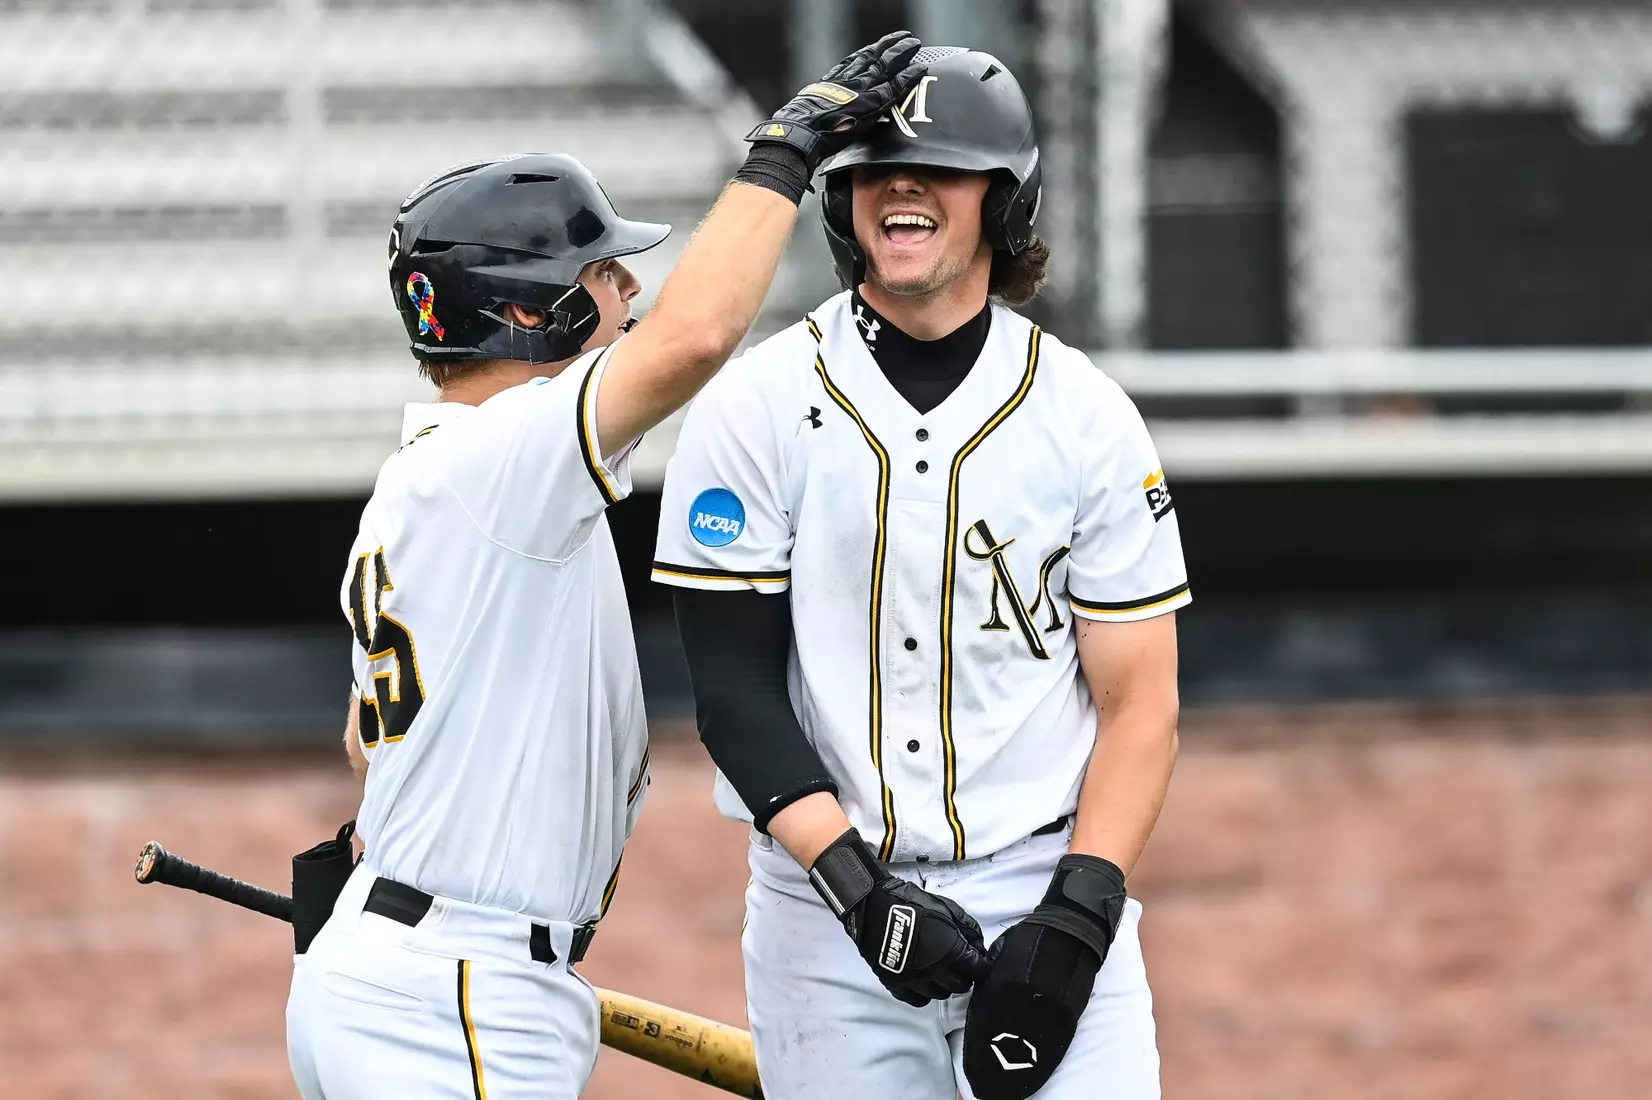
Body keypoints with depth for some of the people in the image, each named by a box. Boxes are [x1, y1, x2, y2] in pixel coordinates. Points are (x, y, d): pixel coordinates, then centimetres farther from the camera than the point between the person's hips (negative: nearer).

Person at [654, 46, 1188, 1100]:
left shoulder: (1087, 416, 3)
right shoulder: (752, 409, 0)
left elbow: (1140, 701, 2)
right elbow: (736, 687, -4)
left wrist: (1075, 922, -12)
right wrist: (859, 892, -16)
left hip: (1044, 894, 0)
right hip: (826, 902, 0)